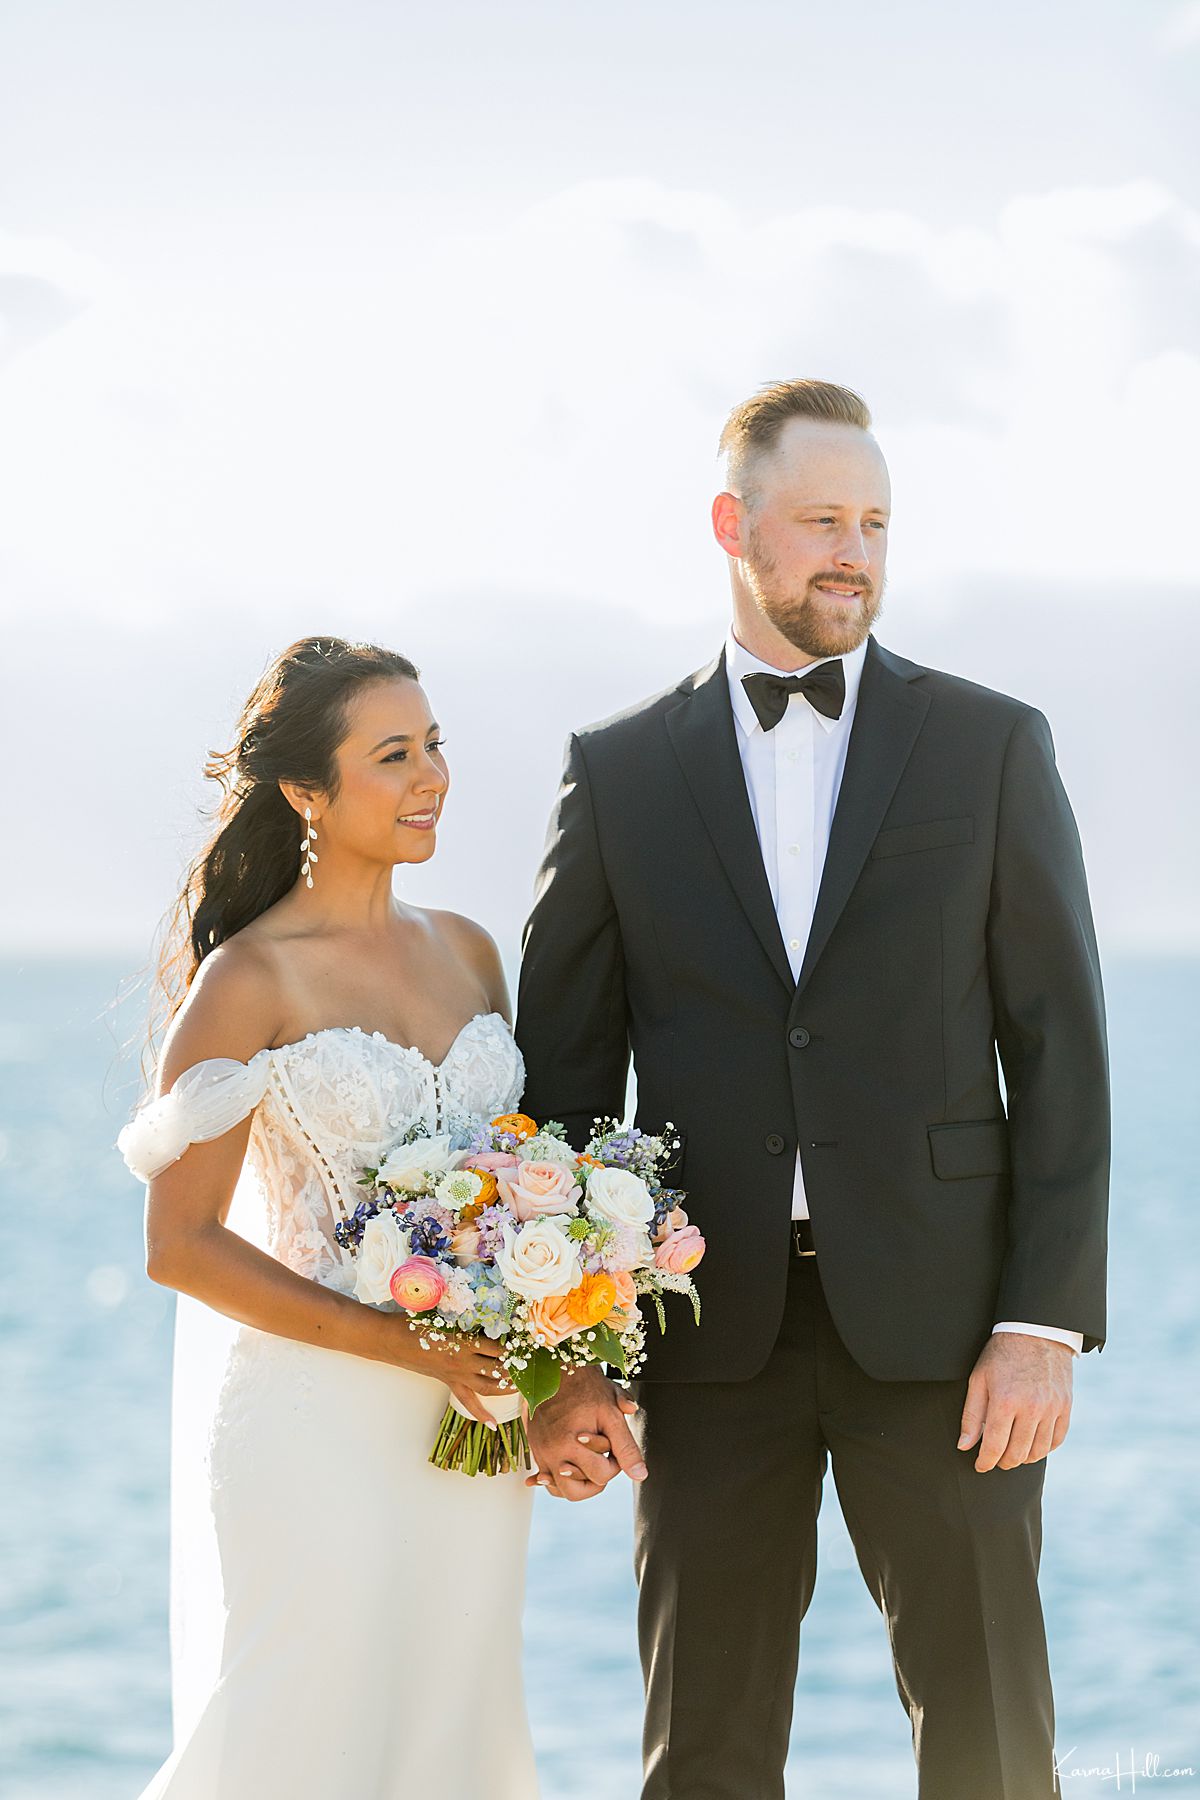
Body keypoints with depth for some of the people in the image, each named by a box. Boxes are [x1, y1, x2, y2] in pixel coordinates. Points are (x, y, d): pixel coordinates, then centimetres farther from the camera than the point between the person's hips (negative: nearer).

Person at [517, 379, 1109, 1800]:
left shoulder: (991, 746, 5)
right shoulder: (619, 770, 7)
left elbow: (1058, 1047, 1)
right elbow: (565, 1071, 7)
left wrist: (1048, 1321, -8)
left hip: (939, 1321, -1)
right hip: (712, 1335, 1)